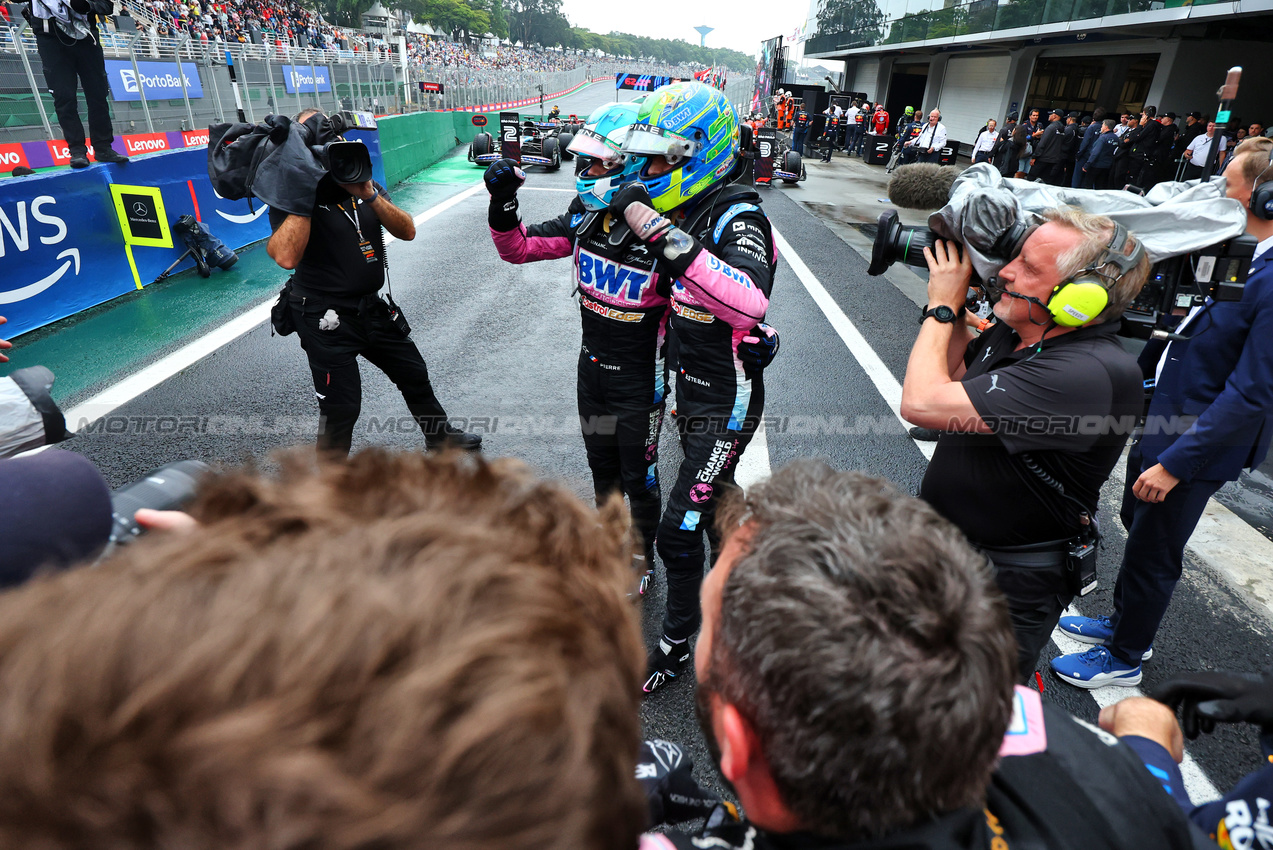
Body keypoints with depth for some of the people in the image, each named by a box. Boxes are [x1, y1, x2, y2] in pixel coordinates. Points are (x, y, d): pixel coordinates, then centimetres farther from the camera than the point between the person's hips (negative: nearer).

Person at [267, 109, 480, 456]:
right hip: (327, 320, -6)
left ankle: (440, 435, 43)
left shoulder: (365, 184, 6)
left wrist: (369, 195, -20)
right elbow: (287, 257, -28)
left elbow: (407, 231, -6)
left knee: (414, 375, 19)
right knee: (341, 408, -3)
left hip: (372, 308, 6)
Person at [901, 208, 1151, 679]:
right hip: (947, 552, 8)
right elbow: (954, 372, 17)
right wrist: (954, 308, -1)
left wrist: (941, 307, -20)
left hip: (1005, 587, -8)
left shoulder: (1090, 373, -32)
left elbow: (923, 404, -36)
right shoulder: (1017, 332, -3)